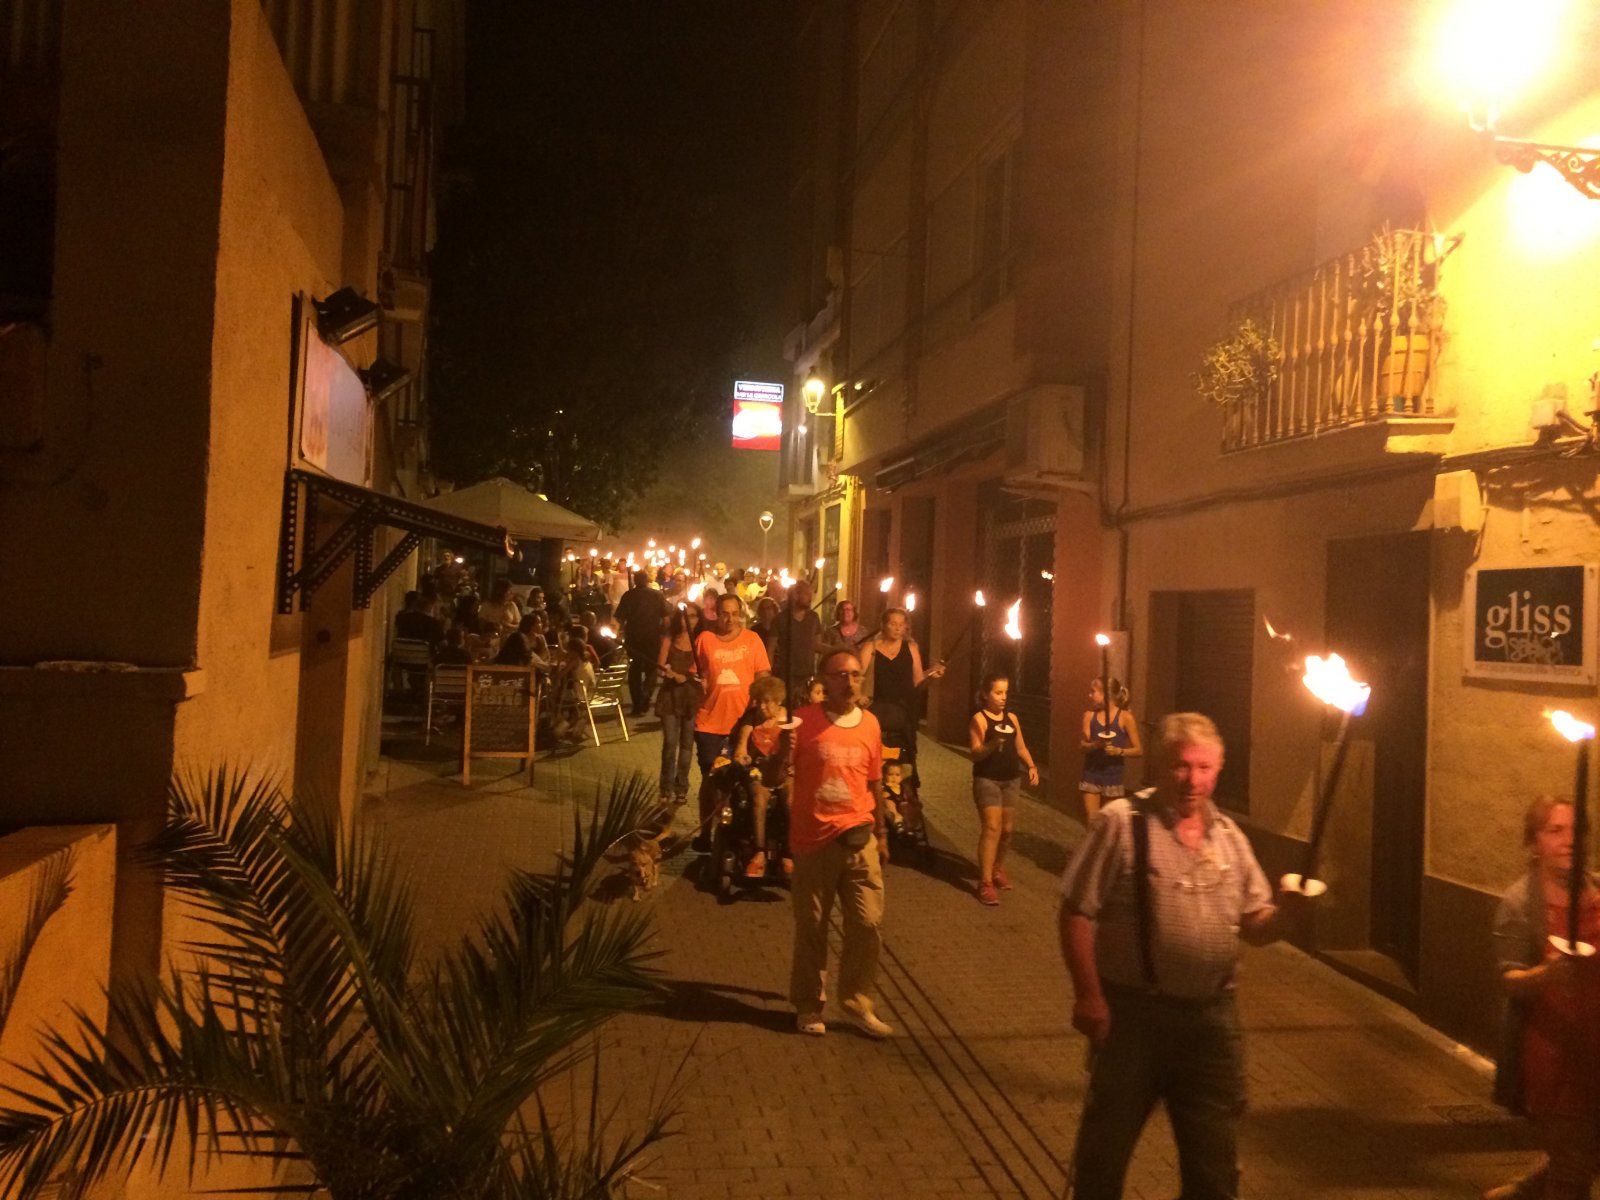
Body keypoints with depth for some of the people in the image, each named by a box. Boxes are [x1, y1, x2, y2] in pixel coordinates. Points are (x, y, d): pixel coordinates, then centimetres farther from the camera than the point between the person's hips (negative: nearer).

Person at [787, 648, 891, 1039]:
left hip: (859, 839, 3)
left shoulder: (869, 723, 5)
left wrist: (881, 834, 19)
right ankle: (808, 1006, 25)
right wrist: (783, 750, -27)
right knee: (811, 928, 8)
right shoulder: (804, 722, -8)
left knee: (868, 923, 0)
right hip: (814, 840, -3)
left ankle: (856, 1002, 19)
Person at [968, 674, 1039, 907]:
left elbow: (1021, 748, 16)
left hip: (1011, 780, 6)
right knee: (992, 828, -14)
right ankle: (985, 882, -11)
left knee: (1007, 829, 12)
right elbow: (975, 753, -14)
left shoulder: (1011, 717, 11)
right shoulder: (979, 719, -7)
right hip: (987, 779, -6)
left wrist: (1031, 766, 0)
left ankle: (998, 869, 34)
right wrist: (992, 744, -32)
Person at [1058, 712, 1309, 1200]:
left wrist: (1286, 909, -11)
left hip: (1211, 1014, 5)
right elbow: (1076, 914, -12)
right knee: (1105, 1146, 11)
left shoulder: (1228, 835, 7)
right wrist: (1087, 995, -16)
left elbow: (1256, 927, 10)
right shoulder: (1122, 822, -10)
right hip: (1132, 1012, -4)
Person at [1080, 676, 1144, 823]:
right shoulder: (1089, 714, 3)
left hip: (1114, 777, -2)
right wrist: (1095, 745, -22)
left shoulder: (1125, 717, -6)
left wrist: (1119, 751, -20)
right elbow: (1082, 745, -1)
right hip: (1091, 774, 3)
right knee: (1090, 821, 2)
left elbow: (1138, 750, -3)